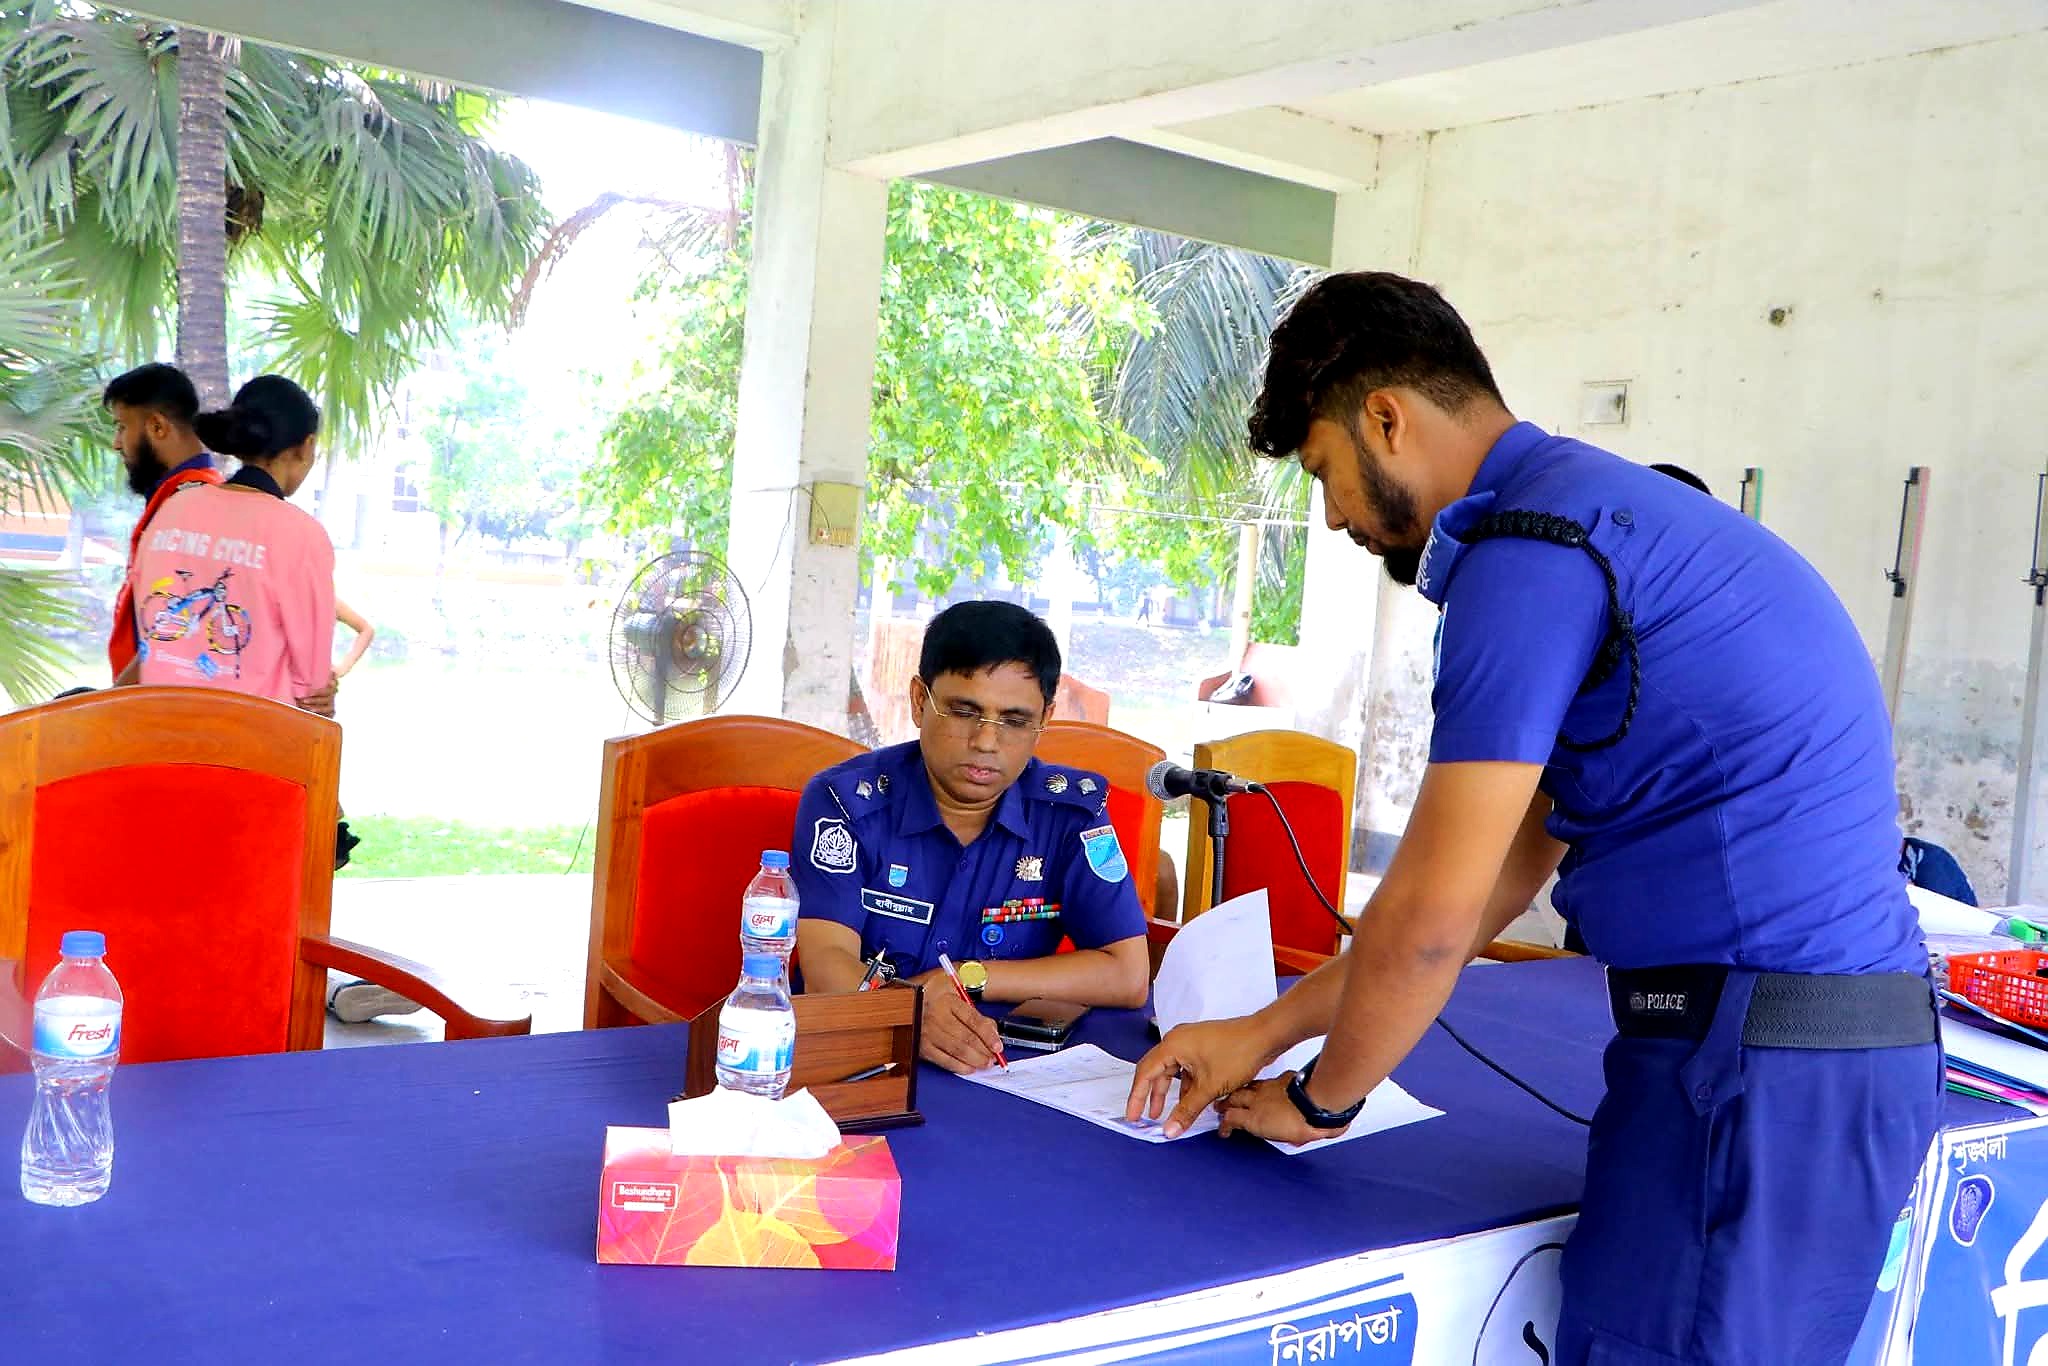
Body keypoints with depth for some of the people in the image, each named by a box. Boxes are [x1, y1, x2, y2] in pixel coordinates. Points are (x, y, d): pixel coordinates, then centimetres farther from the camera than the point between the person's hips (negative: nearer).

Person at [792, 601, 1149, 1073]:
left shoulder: (1072, 810, -1)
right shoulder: (845, 801, -6)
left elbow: (1127, 977, -5)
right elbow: (826, 965, -18)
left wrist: (970, 977, -11)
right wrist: (911, 1014, -39)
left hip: (1009, 1066, 3)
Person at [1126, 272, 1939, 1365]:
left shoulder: (1528, 552, -15)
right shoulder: (1594, 511, 17)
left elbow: (1430, 916, -15)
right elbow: (1503, 874, 17)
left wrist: (1318, 1100, 4)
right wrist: (1266, 1031, 16)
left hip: (1760, 1060, -10)